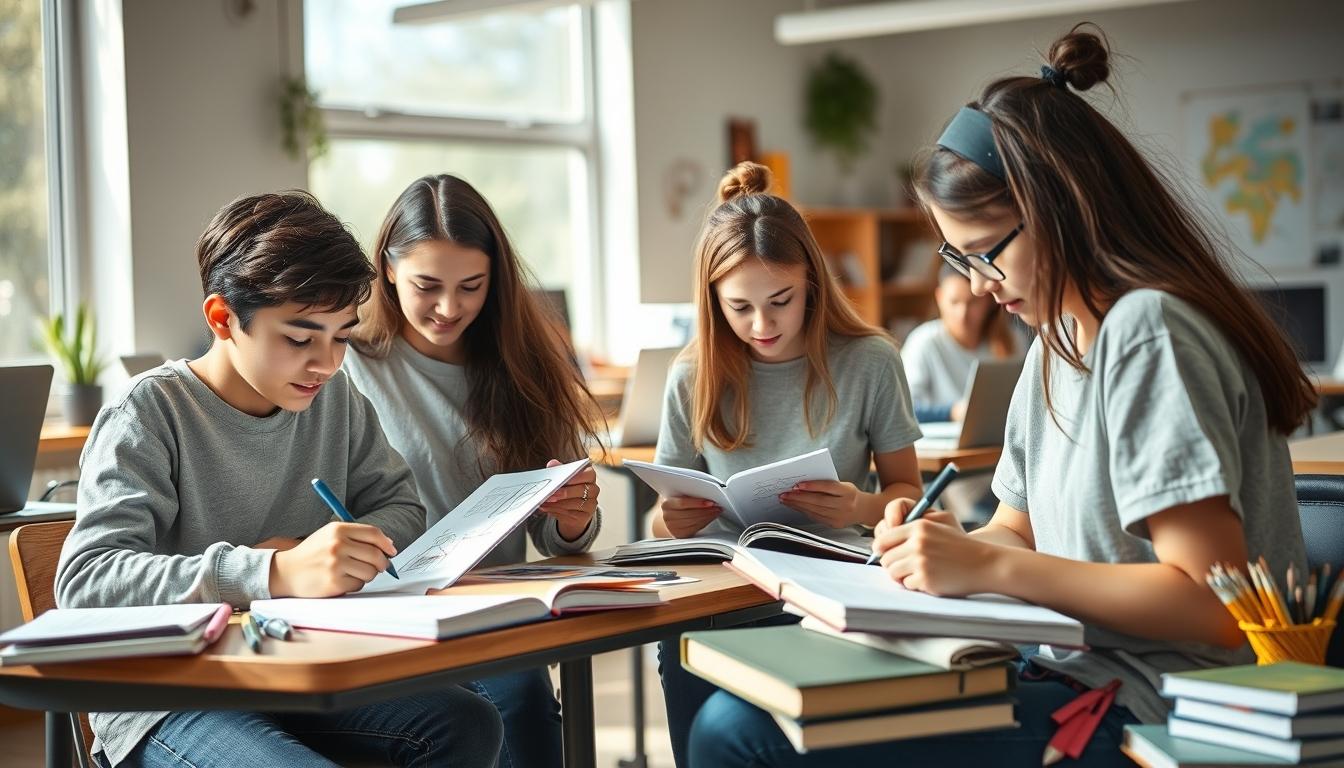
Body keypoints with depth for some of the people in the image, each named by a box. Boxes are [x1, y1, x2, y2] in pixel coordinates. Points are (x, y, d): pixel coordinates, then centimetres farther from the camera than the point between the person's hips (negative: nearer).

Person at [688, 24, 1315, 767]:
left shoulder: (1146, 330, -15)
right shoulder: (1056, 341, 15)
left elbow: (1214, 604, -20)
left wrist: (988, 565, -20)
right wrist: (951, 546, -4)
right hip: (1075, 678, 9)